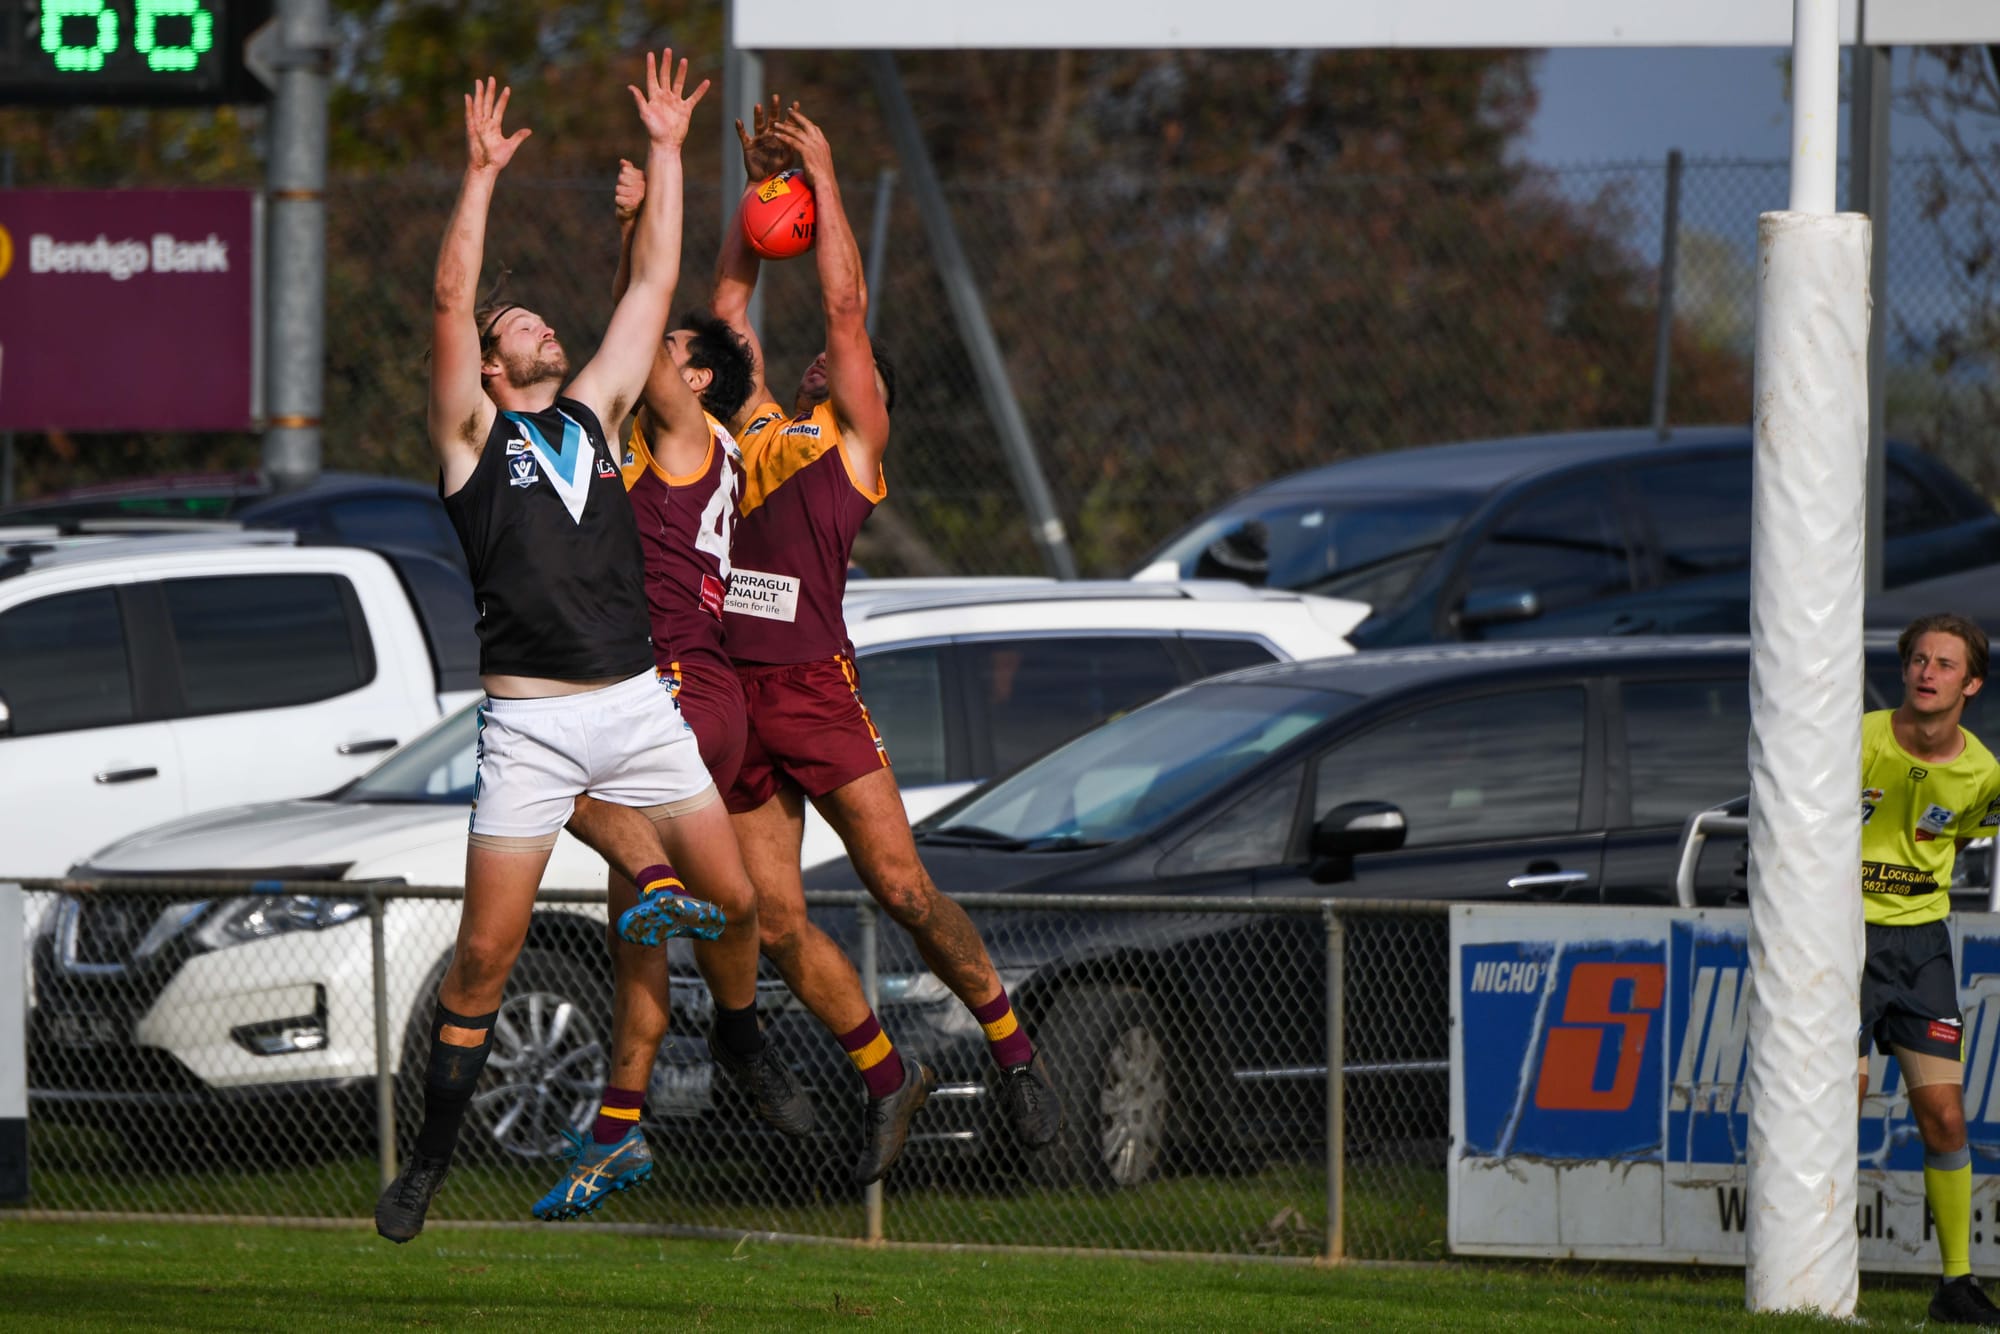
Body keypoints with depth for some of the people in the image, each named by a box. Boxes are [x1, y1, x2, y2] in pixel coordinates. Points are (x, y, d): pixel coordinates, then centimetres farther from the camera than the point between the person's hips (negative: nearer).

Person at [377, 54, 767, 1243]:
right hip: (532, 727, -4)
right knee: (485, 955, -5)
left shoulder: (595, 414, 16)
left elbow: (655, 286, 16)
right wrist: (483, 174, -9)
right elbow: (451, 298, -7)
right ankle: (434, 1156, 4)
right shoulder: (472, 433, 5)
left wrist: (665, 154, 14)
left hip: (640, 704, 4)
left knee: (734, 899, 4)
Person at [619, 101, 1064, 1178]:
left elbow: (845, 304, 5)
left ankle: (1009, 1046, 9)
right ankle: (887, 1078, 15)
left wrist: (823, 176, 11)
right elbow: (730, 305, 27)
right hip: (729, 696, 5)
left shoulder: (855, 441, 9)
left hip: (815, 686, -5)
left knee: (904, 891, -8)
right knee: (776, 921, 2)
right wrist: (759, 188, 25)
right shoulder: (758, 425, 21)